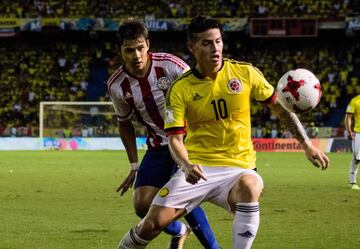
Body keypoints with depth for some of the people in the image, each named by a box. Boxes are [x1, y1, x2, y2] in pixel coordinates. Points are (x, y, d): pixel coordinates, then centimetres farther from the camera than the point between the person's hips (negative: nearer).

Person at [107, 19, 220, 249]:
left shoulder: (170, 65, -20)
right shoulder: (117, 86, -8)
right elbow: (125, 123, 9)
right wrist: (134, 167, 7)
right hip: (158, 148, 4)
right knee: (143, 205, -6)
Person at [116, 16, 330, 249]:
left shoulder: (245, 73, -1)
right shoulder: (180, 89, -2)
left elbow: (281, 107, 8)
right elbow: (175, 138, -5)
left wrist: (307, 144, 2)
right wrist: (186, 166, -26)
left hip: (238, 169, 0)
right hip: (198, 169, 0)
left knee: (249, 186, -38)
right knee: (152, 224, -13)